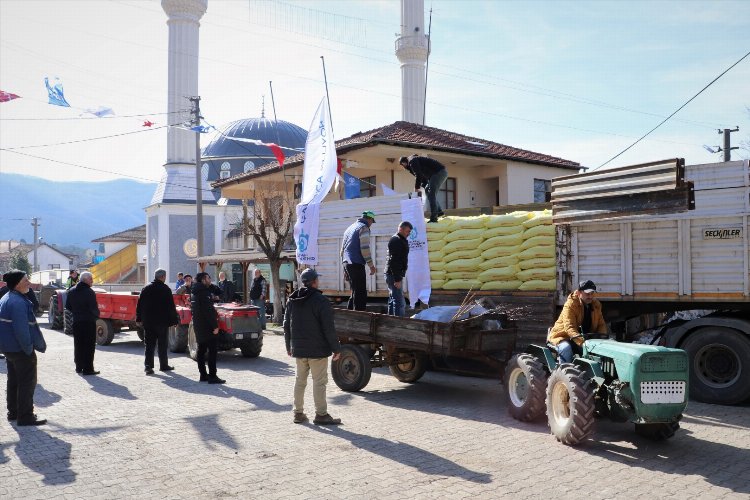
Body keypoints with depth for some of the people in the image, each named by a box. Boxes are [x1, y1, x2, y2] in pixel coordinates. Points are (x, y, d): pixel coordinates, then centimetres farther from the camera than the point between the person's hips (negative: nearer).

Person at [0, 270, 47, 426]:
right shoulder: (18, 302, -22)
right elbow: (21, 329, -27)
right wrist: (29, 348, -19)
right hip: (20, 349, -10)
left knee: (14, 380, 19)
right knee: (27, 382, -3)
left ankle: (13, 412, 28)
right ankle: (25, 417, 0)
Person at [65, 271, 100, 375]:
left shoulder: (72, 291, 7)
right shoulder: (89, 292, -16)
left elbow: (68, 306, 11)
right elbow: (94, 308, -18)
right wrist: (96, 316, 1)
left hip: (76, 322, 7)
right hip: (89, 322, -7)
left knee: (78, 345, 16)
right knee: (89, 346, -1)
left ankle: (79, 367, 23)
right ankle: (87, 369, -1)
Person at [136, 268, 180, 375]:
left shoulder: (146, 288, 6)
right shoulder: (165, 289, -9)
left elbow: (140, 304, 8)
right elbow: (171, 306, -10)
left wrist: (139, 318, 14)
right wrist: (174, 320, -5)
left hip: (148, 322, 4)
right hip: (162, 321, -4)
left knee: (149, 344, 6)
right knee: (162, 345, 7)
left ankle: (148, 365, -4)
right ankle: (164, 365, 15)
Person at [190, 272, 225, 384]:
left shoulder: (194, 292, 13)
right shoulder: (204, 292, -16)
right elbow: (209, 311, -22)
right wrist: (215, 326, -20)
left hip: (198, 326, 10)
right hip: (207, 326, -10)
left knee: (201, 350, 13)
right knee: (212, 351, -6)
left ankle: (203, 375, 18)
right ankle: (212, 376, -6)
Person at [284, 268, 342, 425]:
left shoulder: (292, 301, 8)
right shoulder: (320, 300, -14)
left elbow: (286, 325, 14)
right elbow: (328, 328, -16)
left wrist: (289, 346, 23)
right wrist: (336, 348, -10)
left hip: (298, 349, 7)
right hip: (317, 349, -6)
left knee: (300, 380, 15)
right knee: (319, 381, 0)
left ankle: (298, 413, 21)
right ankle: (321, 414, 2)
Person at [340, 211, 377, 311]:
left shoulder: (350, 228, 22)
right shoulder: (364, 228, -5)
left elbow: (342, 249, 24)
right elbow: (365, 248, -15)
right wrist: (371, 265, -9)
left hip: (346, 263, 9)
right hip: (356, 264, -9)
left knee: (356, 292, 17)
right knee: (360, 293, -7)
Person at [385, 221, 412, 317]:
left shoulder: (401, 240, 19)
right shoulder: (396, 241, -14)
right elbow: (394, 261, -22)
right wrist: (397, 279, -24)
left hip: (394, 275, 11)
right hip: (394, 275, -11)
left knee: (393, 300, 15)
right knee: (400, 303, -13)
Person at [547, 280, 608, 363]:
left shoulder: (596, 305, 4)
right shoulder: (570, 305, -18)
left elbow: (601, 325, 7)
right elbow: (569, 327, -28)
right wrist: (582, 342, -43)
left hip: (586, 338, 6)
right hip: (564, 336, -6)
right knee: (566, 348, -36)